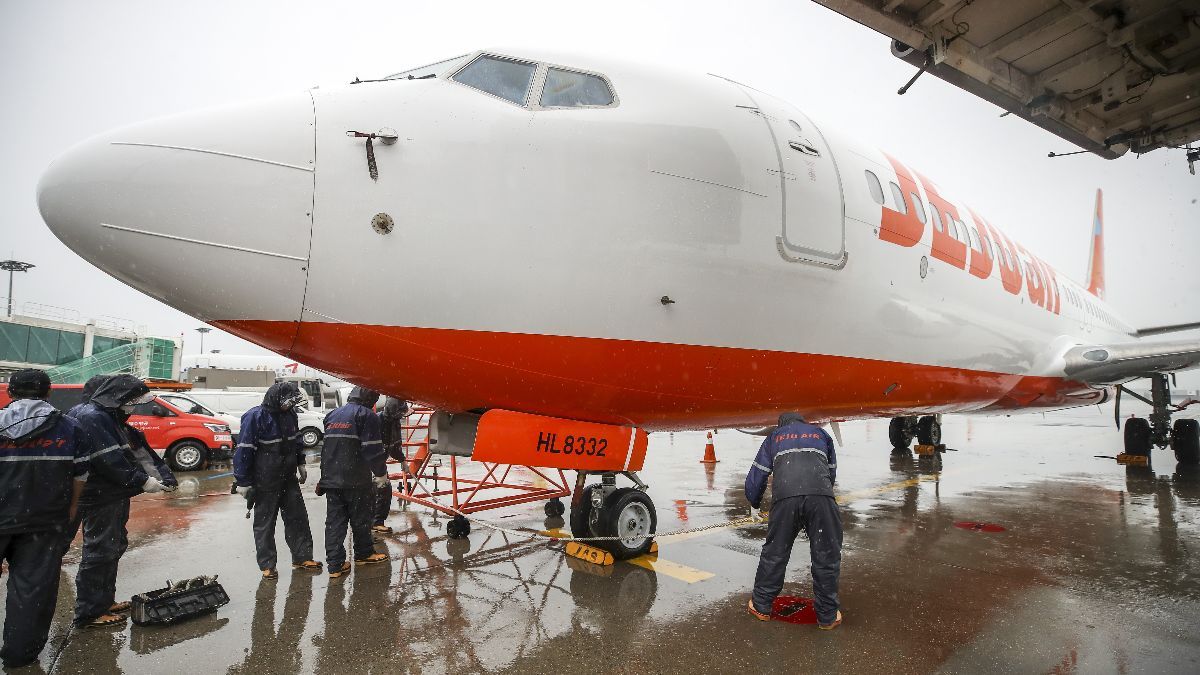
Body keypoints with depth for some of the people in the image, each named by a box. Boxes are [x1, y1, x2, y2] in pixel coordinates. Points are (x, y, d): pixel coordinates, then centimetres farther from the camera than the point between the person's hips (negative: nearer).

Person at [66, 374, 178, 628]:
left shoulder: (113, 419, 14)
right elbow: (110, 460, -25)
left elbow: (139, 449, 10)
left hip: (115, 495, 11)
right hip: (99, 499, -11)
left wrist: (164, 477, 0)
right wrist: (142, 481, -21)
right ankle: (88, 612, 10)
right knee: (99, 551, -1)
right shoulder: (92, 417, -18)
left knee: (114, 547, 19)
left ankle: (105, 600, 32)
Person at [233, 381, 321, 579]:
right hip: (265, 483, -6)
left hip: (289, 479, 7)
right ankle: (267, 565, 18)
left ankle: (302, 558, 20)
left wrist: (300, 463, 20)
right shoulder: (255, 417, -17)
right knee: (264, 523, 6)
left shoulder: (289, 414, 4)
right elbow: (244, 451, -16)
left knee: (298, 517, 10)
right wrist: (243, 482, -15)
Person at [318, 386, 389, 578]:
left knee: (334, 521, 7)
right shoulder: (366, 415, -10)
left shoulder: (332, 415, 14)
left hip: (331, 480, 6)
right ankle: (363, 554, 28)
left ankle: (335, 565, 7)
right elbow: (372, 450, -15)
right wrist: (381, 474, -1)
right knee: (361, 519, 12)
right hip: (357, 481, -6)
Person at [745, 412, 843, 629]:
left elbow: (755, 479, 24)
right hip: (821, 496, 0)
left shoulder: (774, 437, 28)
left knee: (774, 553, 14)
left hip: (785, 498, 0)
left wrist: (755, 502, 42)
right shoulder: (821, 434, 31)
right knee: (826, 556, 13)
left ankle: (761, 606, 28)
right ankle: (827, 616, 23)